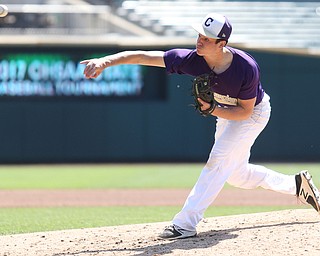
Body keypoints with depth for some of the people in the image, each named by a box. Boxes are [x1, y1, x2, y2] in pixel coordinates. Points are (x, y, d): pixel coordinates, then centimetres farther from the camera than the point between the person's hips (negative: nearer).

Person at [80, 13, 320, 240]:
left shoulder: (247, 68, -38)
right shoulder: (191, 59, -29)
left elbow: (245, 111, -24)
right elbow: (142, 56, -32)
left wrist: (212, 110, -38)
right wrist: (105, 62, -43)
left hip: (254, 112, -6)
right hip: (225, 112, 6)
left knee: (219, 159, -19)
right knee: (235, 174, 16)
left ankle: (185, 224, -18)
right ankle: (296, 184, 34)